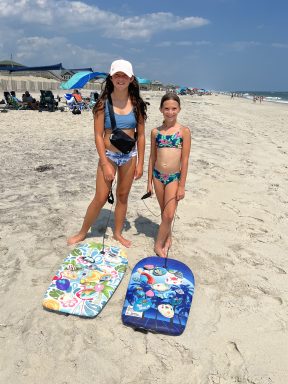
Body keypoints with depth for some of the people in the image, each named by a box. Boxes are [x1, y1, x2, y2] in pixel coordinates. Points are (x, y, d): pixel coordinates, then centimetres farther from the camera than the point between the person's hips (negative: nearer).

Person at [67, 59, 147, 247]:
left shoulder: (137, 104, 0)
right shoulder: (104, 103, -7)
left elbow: (140, 135, 3)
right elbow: (98, 135, -9)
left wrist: (140, 162, 1)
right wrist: (105, 164, -14)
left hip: (129, 156, 3)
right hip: (108, 155, -2)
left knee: (123, 197, 13)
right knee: (100, 198, 1)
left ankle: (118, 233, 32)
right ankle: (82, 233, 23)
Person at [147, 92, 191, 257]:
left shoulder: (184, 131, -6)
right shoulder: (156, 132, 3)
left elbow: (185, 160, -7)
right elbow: (152, 157, 8)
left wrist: (182, 185, -8)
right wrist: (150, 181, 7)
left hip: (174, 177, -3)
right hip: (158, 176, 3)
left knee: (169, 215, -6)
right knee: (164, 213, 16)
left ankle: (159, 244, 13)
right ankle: (168, 237, 36)